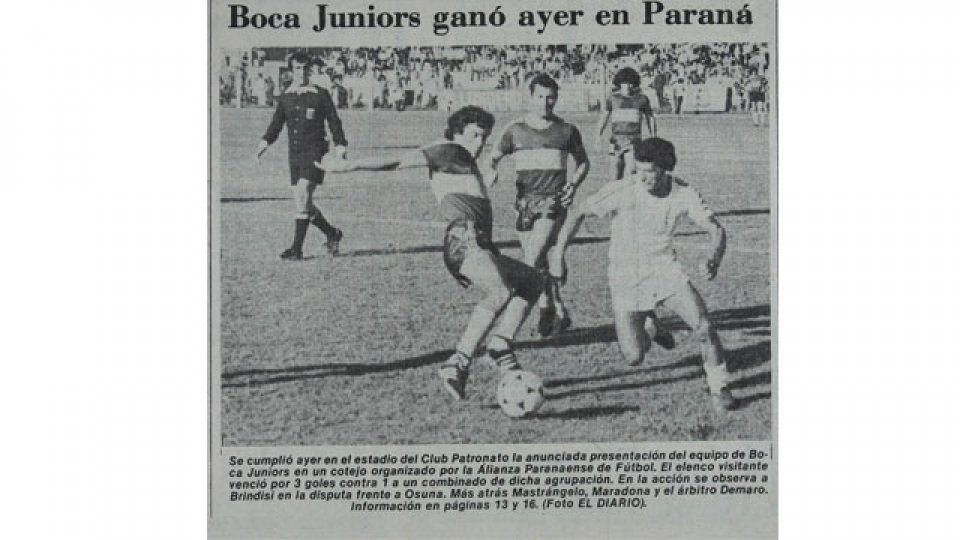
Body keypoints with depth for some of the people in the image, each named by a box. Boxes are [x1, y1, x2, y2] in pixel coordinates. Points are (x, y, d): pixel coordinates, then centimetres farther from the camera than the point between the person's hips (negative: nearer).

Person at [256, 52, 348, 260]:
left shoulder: (320, 95, -1)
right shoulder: (285, 97, 11)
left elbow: (334, 121, 2)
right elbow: (276, 124, 14)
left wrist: (340, 146, -6)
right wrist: (265, 142, -1)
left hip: (315, 151, -5)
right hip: (295, 155, 5)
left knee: (303, 196, -17)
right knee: (302, 204, 5)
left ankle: (297, 248, -14)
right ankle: (332, 233, 26)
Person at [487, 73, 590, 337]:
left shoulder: (567, 130, 5)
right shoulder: (516, 130, 7)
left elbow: (583, 162, 17)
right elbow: (494, 157, 10)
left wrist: (574, 184, -1)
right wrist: (491, 170, -13)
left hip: (554, 203, -3)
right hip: (525, 203, 3)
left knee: (533, 260, -18)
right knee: (537, 265, 6)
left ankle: (547, 308, 0)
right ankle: (560, 313, 21)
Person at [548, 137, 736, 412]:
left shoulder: (683, 193, -11)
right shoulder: (623, 190, -18)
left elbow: (716, 229, -8)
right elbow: (578, 213, -9)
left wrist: (713, 260, -29)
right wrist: (558, 254, -16)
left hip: (665, 271, 2)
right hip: (626, 278, -1)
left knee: (704, 327, -17)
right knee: (634, 358, -6)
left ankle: (718, 388, 8)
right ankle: (644, 328, 32)